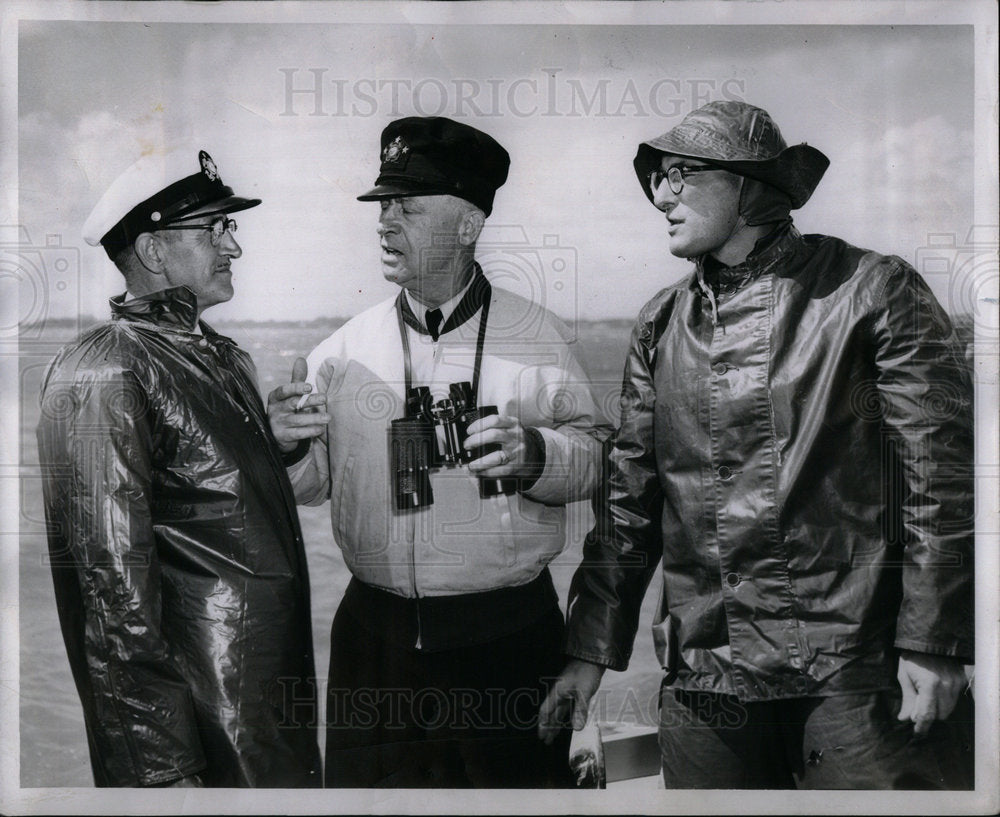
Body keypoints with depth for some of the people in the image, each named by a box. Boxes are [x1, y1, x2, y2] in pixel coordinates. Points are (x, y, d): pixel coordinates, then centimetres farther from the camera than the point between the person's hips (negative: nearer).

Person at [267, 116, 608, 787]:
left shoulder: (535, 335, -1)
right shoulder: (348, 347, 3)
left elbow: (592, 455, -1)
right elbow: (313, 483, 6)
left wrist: (531, 454, -20)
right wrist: (286, 446, -14)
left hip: (508, 638, -1)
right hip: (375, 637, 2)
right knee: (367, 784, 12)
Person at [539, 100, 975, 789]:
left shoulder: (870, 290, -2)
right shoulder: (662, 326, 10)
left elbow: (943, 477, -4)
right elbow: (629, 501, 11)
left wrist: (932, 645, -8)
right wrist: (592, 652, 9)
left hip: (858, 665, -3)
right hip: (707, 666, 4)